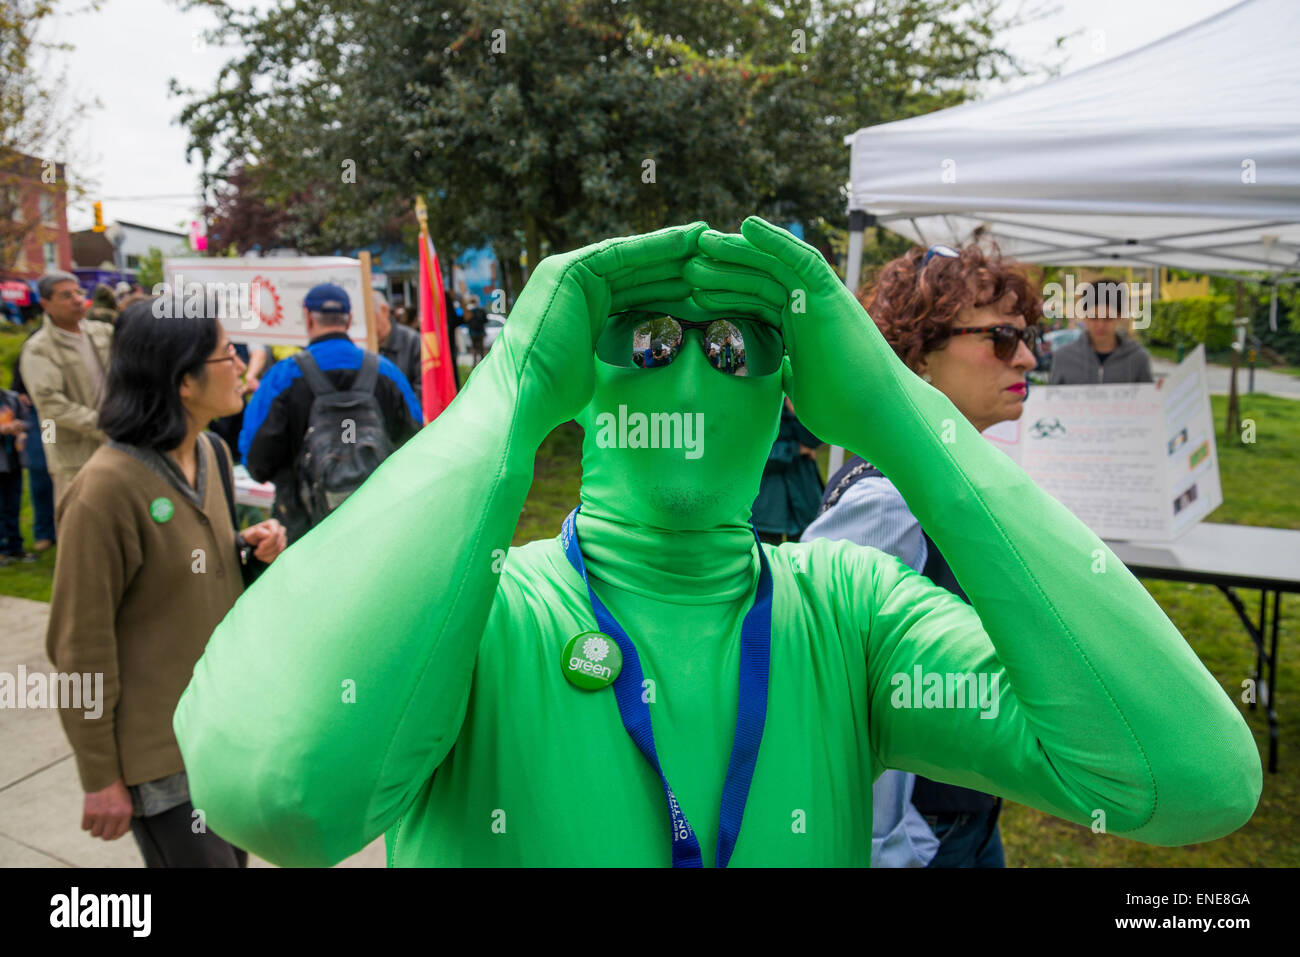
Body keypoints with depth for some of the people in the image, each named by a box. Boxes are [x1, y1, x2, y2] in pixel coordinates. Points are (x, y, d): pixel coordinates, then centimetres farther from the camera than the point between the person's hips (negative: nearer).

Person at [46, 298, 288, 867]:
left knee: (231, 854, 21)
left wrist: (247, 546, -6)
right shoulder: (108, 488, -22)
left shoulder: (213, 453, 2)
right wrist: (100, 777, -12)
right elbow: (81, 647, -17)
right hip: (162, 746, -7)